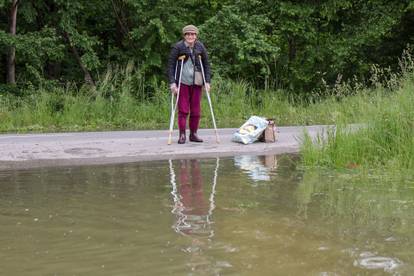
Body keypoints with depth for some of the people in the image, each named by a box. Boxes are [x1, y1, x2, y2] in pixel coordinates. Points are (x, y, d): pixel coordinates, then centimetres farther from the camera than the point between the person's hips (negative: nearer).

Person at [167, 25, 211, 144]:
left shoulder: (200, 47, 5)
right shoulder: (178, 47, -5)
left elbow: (206, 65, 10)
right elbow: (171, 65, -5)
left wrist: (207, 81, 2)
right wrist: (172, 82, -13)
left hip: (196, 82, 3)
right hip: (182, 82, -3)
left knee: (196, 109, 4)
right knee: (183, 109, -4)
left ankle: (193, 134, 14)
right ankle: (182, 134, 2)